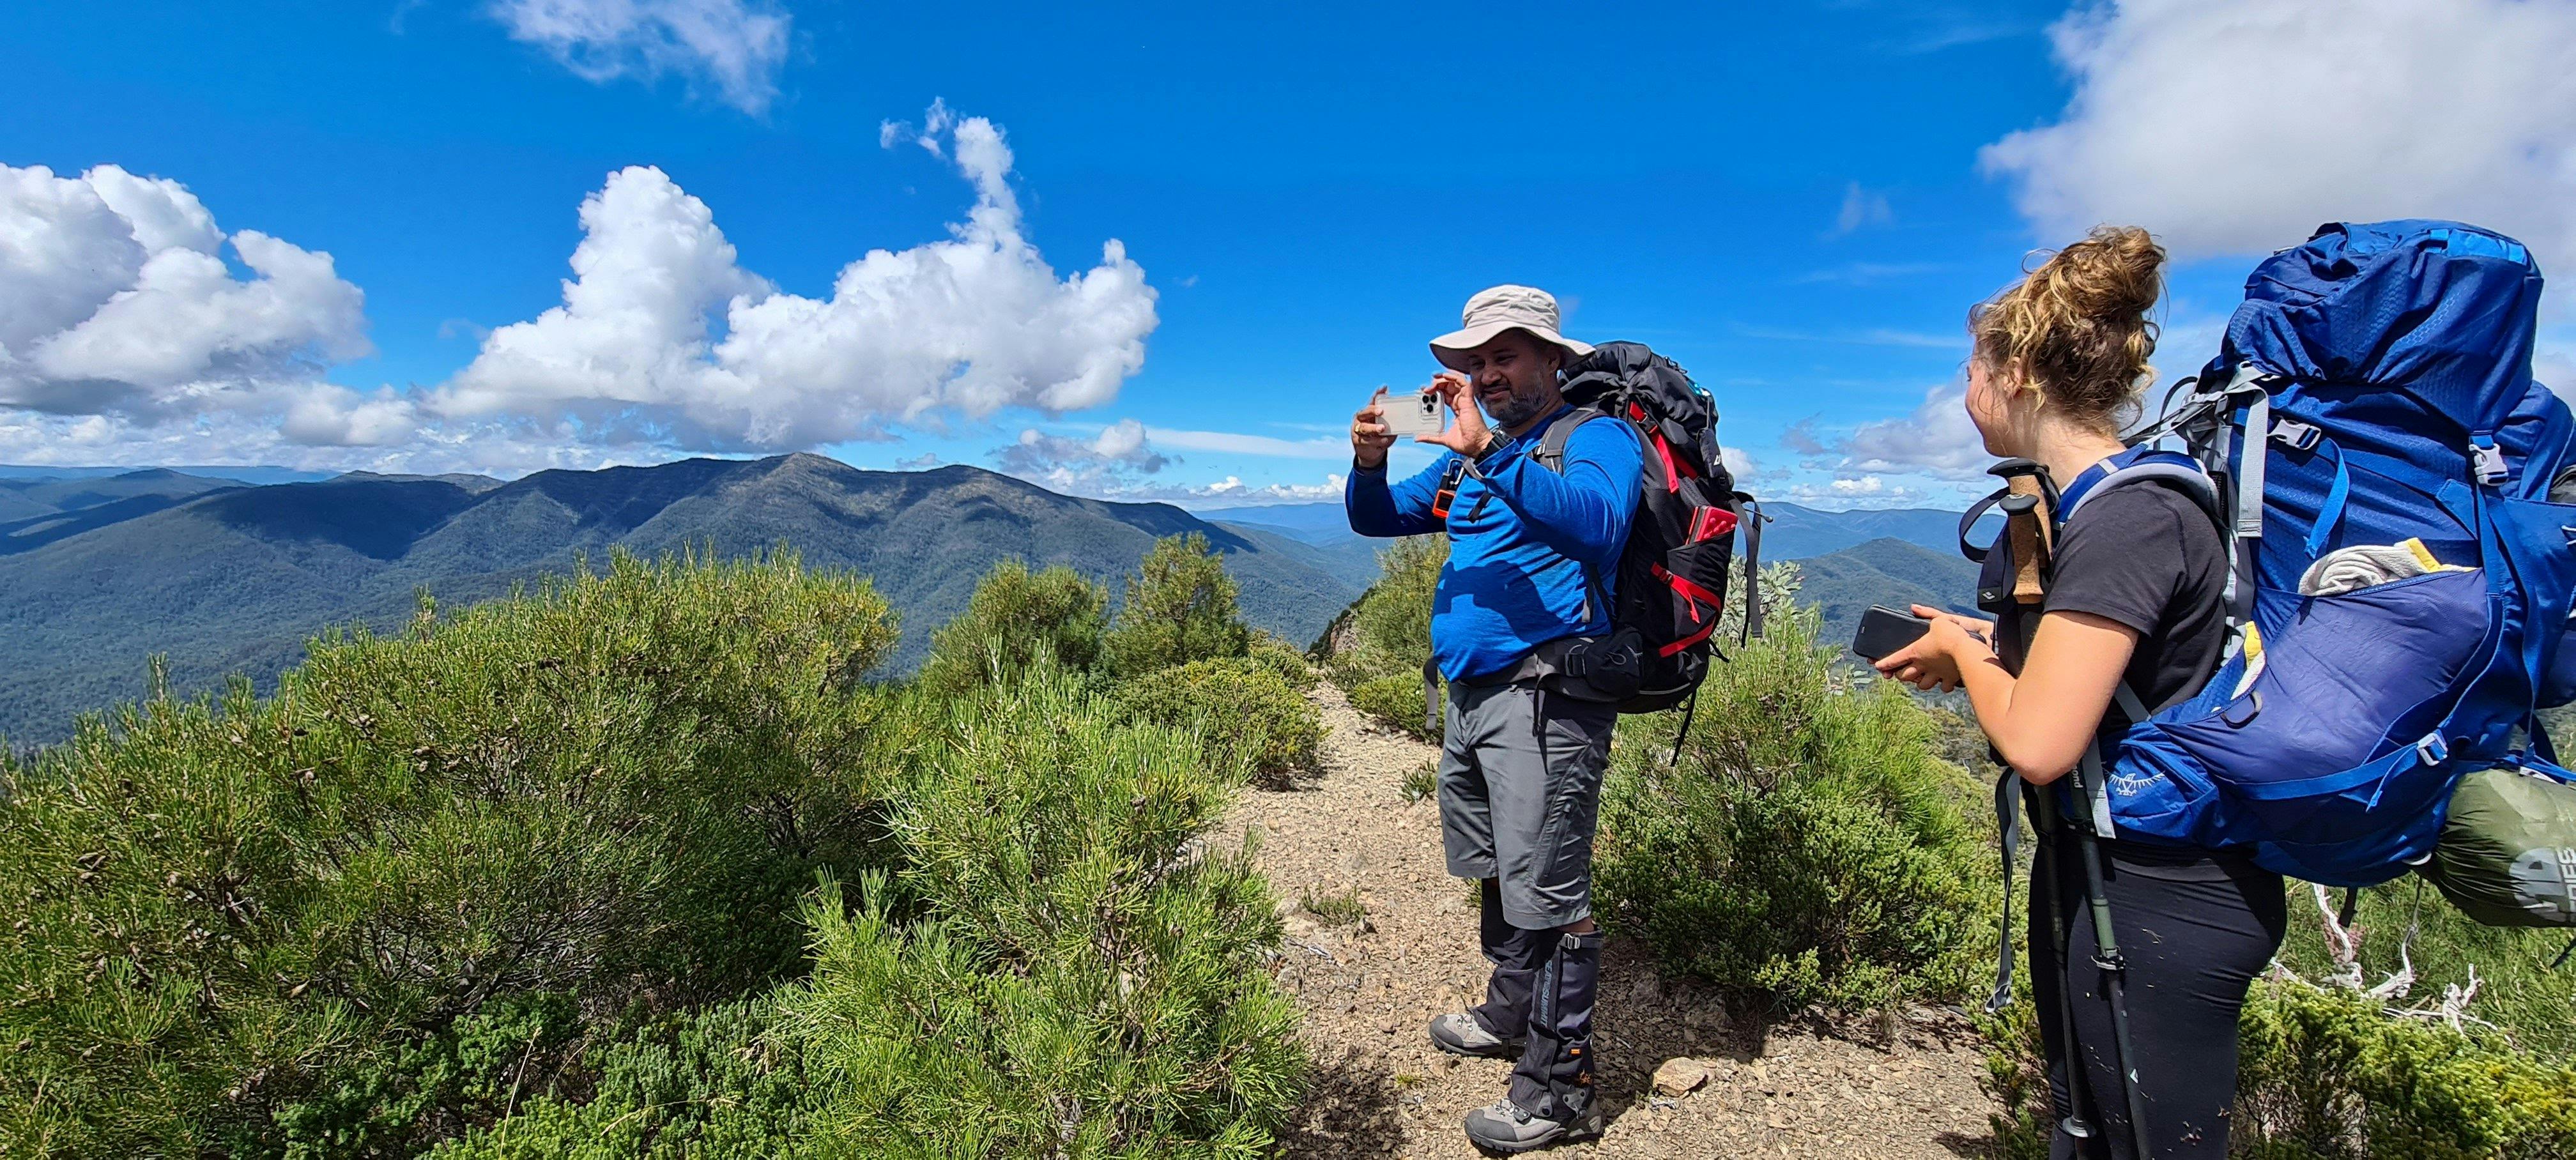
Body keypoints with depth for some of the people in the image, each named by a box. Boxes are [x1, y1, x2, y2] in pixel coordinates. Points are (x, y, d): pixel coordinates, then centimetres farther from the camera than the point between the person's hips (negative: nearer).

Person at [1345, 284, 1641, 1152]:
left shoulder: (1594, 435, -5)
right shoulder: (1468, 454, 19)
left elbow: (1598, 524, -27)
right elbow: (1375, 518, 19)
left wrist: (1488, 452, -31)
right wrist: (1369, 462, -3)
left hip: (1544, 698, -8)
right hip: (1471, 693, 8)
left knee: (1547, 894, -4)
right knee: (1497, 873, 20)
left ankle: (1559, 1088, 10)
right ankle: (1512, 1015, 38)